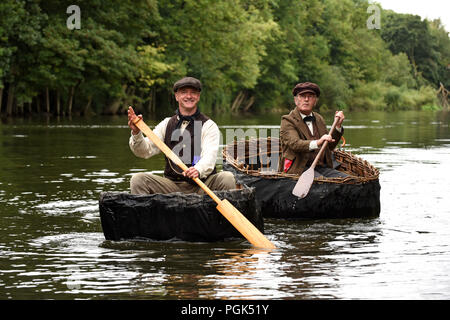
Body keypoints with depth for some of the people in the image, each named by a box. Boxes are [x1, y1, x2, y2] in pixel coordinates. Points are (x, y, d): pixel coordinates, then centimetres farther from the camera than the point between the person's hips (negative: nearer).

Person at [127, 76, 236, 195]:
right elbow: (146, 151, 5)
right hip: (173, 184, 3)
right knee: (138, 179, -18)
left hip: (201, 186, -3)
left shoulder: (208, 126, 2)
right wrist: (136, 134, -17)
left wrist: (199, 170, -39)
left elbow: (209, 155, -16)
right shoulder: (167, 124, 14)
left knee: (227, 178, -30)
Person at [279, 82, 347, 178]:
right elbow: (294, 144, -20)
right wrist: (317, 143, -37)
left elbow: (330, 147, 22)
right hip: (299, 169, -6)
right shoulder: (288, 121, 0)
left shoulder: (319, 119, 21)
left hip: (322, 167, 6)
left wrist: (337, 126, 9)